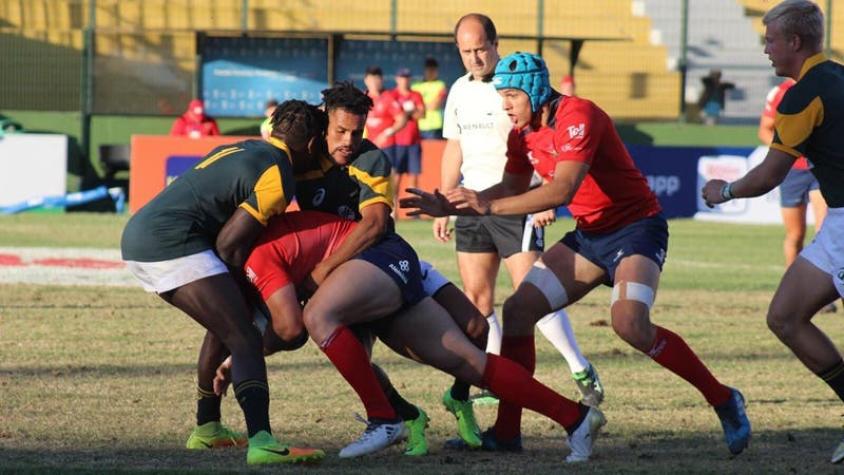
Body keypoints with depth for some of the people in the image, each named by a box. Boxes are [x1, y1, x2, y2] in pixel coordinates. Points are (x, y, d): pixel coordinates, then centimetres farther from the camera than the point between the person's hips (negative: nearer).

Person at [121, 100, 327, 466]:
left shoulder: (242, 149, 21)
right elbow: (229, 245, -11)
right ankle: (261, 442, -32)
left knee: (225, 328, 27)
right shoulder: (277, 178, -7)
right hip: (171, 244, -10)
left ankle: (207, 429, 37)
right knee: (244, 341, -14)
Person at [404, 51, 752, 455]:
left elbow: (561, 191, -32)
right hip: (589, 236, 9)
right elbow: (512, 189, 16)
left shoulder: (578, 117, -22)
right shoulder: (523, 133, 4)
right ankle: (506, 432, 4)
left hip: (636, 228, -9)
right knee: (517, 311, -2)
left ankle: (723, 400, -12)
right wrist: (450, 207, 3)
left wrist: (489, 206, -32)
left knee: (631, 325, -29)